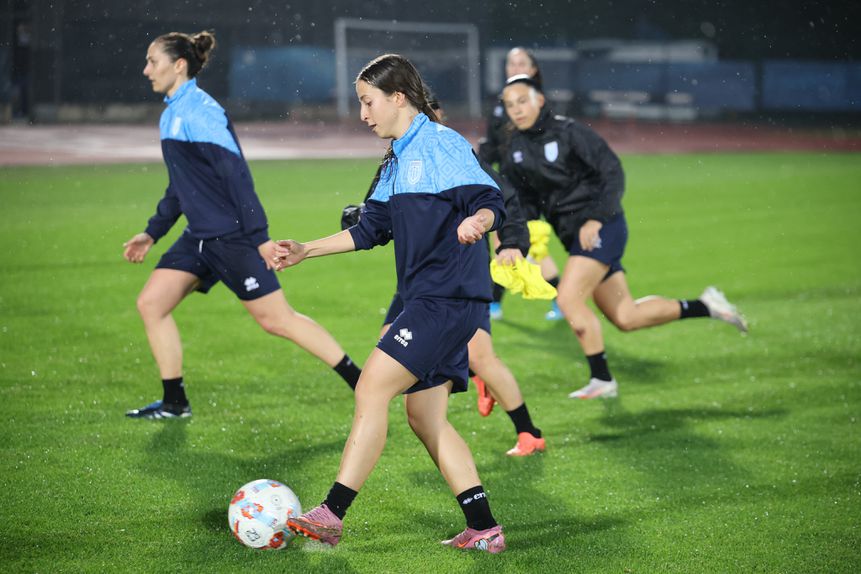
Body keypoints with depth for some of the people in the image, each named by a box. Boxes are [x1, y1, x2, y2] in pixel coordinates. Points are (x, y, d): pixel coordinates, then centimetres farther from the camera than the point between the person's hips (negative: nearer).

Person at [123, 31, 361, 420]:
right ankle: (174, 402, 13)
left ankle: (361, 383, 2)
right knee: (151, 303, 4)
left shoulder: (199, 112, -16)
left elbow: (235, 173, -21)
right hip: (200, 236, 9)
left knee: (276, 319, -6)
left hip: (230, 235, -9)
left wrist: (259, 235, -23)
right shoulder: (172, 114, 14)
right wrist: (152, 232, 24)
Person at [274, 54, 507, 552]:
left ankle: (332, 515, -11)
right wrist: (307, 250, 26)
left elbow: (490, 201, -19)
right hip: (428, 300, 10)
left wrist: (477, 221, -41)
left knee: (371, 389, -13)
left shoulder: (442, 145, -10)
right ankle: (484, 530, 11)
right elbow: (370, 230, 27)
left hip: (450, 298, -10)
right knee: (424, 415, 8)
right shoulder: (397, 160, 19)